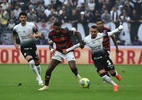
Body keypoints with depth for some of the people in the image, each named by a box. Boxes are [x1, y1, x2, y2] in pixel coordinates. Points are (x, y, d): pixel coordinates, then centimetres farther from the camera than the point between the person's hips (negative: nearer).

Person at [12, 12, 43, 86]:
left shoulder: (31, 25, -7)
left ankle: (38, 77, 32)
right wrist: (15, 44, 2)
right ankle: (38, 77, -9)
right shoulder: (16, 28, -4)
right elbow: (14, 36, 17)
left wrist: (34, 36, -27)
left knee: (37, 63, 9)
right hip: (24, 48, -1)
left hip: (32, 46, 1)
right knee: (31, 62, -23)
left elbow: (39, 35, -5)